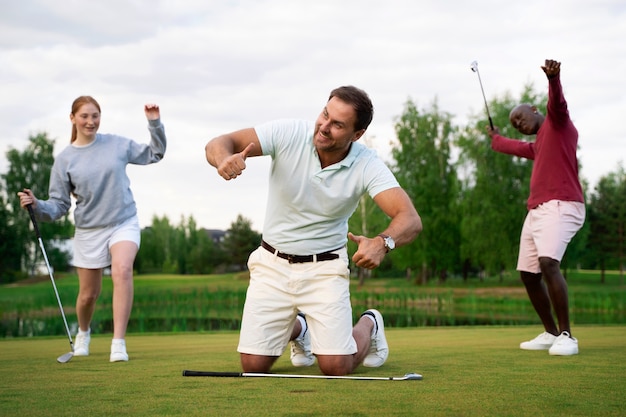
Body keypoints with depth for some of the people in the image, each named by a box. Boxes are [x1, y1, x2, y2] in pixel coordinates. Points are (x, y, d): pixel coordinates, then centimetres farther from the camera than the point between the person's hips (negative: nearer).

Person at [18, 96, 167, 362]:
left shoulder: (118, 144, 1)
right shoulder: (64, 159, -3)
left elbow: (154, 155, 14)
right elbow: (59, 205, -2)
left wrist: (155, 124, -1)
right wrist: (37, 206, -22)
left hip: (124, 223, 0)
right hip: (89, 231, 1)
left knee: (122, 270, -29)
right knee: (88, 294, 8)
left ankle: (118, 343, -28)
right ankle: (83, 333, 43)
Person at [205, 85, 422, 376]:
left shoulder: (368, 166, -19)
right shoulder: (289, 134, -17)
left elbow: (410, 219, -29)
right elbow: (218, 144, -20)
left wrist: (383, 242, -52)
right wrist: (225, 159, -45)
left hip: (325, 268, -1)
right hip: (272, 264, 1)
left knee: (337, 367, -12)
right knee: (253, 365, -5)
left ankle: (369, 325, 25)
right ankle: (297, 328, 31)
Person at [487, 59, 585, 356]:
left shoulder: (557, 124, 3)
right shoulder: (538, 145, 28)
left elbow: (557, 102, -21)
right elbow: (516, 147, 51)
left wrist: (553, 78, -42)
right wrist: (495, 139, 69)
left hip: (559, 206, -10)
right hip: (536, 211, 10)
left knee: (548, 263, -27)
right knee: (528, 274, 9)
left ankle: (567, 336, -26)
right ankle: (551, 334, 20)